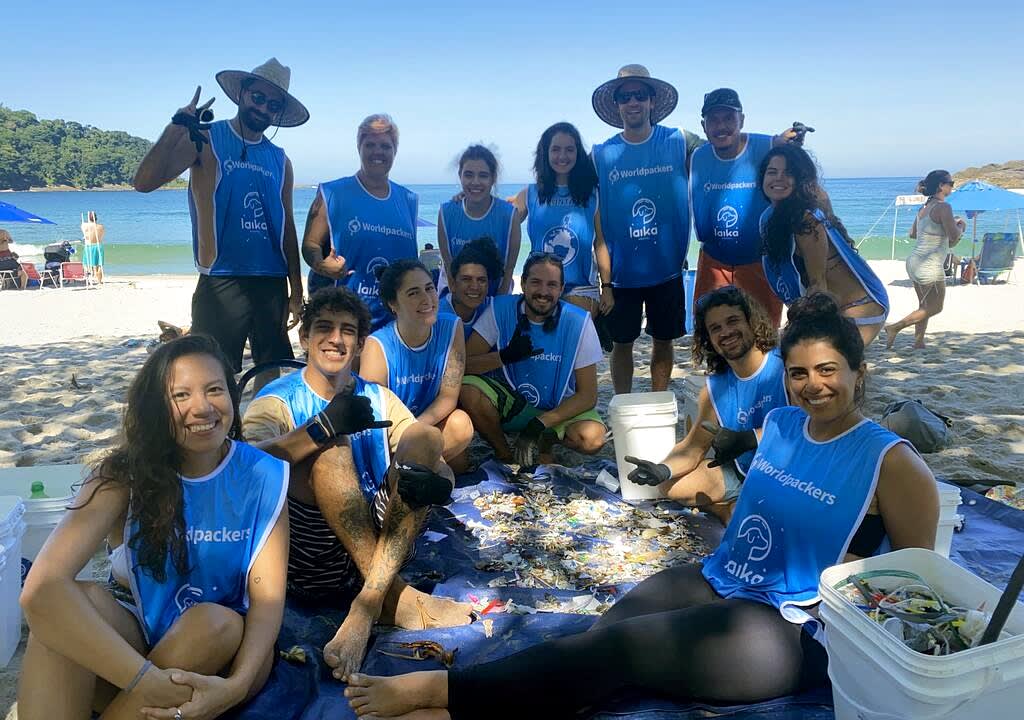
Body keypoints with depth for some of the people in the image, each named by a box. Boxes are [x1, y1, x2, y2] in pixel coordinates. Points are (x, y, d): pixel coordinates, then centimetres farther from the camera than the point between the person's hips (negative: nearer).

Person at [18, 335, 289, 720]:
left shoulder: (262, 476, -10)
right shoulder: (125, 473, -13)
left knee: (214, 621, -34)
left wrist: (238, 684, -34)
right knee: (82, 598, -30)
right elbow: (42, 588, -28)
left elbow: (268, 596, -14)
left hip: (221, 646, 1)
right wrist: (146, 680, -38)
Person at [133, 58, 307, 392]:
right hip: (221, 281, -5)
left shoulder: (280, 161, 14)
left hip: (272, 282, 5)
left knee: (271, 369, 10)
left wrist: (296, 291, 13)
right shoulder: (205, 141, 1)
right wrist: (177, 126, -18)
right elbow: (144, 182, -11)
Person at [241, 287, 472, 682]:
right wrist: (324, 426, -34)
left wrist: (436, 483, -22)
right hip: (310, 557, -4)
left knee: (426, 436, -14)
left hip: (380, 538, 4)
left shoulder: (378, 398, 13)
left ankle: (368, 602, -26)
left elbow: (439, 467, 2)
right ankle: (394, 595, -23)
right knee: (330, 449, -26)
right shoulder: (277, 401, 1)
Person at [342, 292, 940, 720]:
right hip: (716, 584, 7)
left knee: (617, 647, -25)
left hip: (792, 629, -6)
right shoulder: (778, 425, 10)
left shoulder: (892, 462, -8)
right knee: (605, 633, -21)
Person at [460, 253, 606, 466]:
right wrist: (505, 356, -32)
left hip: (559, 409, 0)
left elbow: (588, 395, -12)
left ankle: (546, 441, 5)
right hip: (509, 404, 1)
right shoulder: (500, 310, -11)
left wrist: (540, 424, -22)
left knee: (593, 438, -30)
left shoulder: (578, 322, -13)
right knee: (468, 388, -28)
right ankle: (503, 453, -1)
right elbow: (463, 364, -15)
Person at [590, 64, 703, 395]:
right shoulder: (602, 155, -3)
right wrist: (604, 276, -8)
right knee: (622, 343, 10)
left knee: (663, 341, 12)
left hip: (667, 268, 1)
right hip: (622, 271, -1)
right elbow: (596, 222, -3)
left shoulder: (679, 142, -2)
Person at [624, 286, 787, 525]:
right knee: (671, 485, 0)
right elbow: (693, 447, 5)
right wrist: (664, 470, -15)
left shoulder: (787, 367, -17)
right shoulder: (714, 389, 2)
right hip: (744, 476, 6)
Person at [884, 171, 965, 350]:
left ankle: (919, 342, 18)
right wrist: (961, 226, 5)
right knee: (935, 307, 2)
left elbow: (913, 233, 24)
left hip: (914, 261, 9)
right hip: (930, 265, -9)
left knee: (925, 306, 17)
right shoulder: (943, 207, -13)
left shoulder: (924, 208, 13)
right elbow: (954, 236, -17)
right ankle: (894, 328, -3)